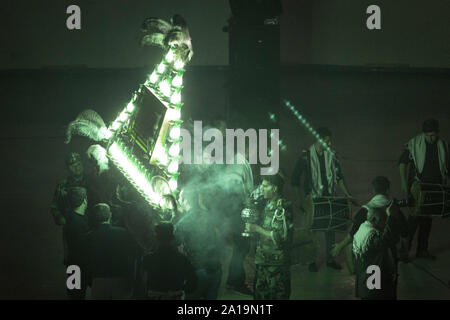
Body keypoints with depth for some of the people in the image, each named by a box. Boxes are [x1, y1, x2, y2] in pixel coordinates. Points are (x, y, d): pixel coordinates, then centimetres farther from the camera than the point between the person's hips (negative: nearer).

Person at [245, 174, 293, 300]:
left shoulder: (282, 209, -15)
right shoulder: (267, 206, 13)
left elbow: (281, 236, -22)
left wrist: (257, 229, -18)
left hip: (277, 263, -9)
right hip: (262, 261, 9)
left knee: (276, 295, -4)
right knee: (259, 294, 15)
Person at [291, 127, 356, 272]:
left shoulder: (331, 155, 2)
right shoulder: (306, 156, -10)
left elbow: (339, 177, 9)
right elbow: (295, 179, -8)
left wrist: (347, 195, 1)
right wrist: (302, 200, -13)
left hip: (329, 197, 4)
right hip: (313, 199, -4)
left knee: (330, 228, 7)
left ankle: (330, 258, 18)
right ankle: (312, 260, 13)